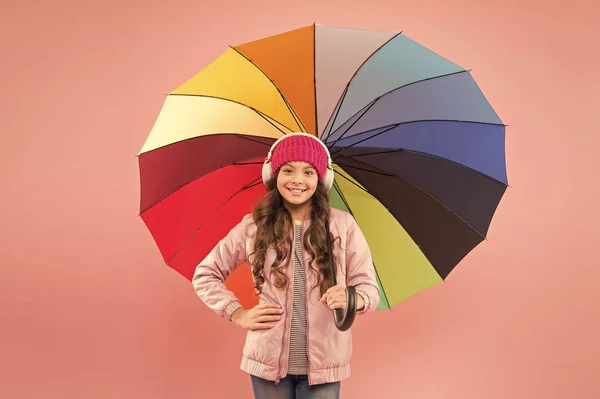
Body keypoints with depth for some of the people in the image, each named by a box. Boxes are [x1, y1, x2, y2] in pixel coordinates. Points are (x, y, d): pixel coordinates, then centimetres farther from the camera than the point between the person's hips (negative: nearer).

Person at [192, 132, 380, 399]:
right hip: (268, 361, 1)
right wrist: (238, 314, -3)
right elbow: (205, 275, 7)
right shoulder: (253, 226, -2)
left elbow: (369, 286, -2)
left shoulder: (343, 225, -3)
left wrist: (353, 300, -24)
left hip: (323, 364, 0)